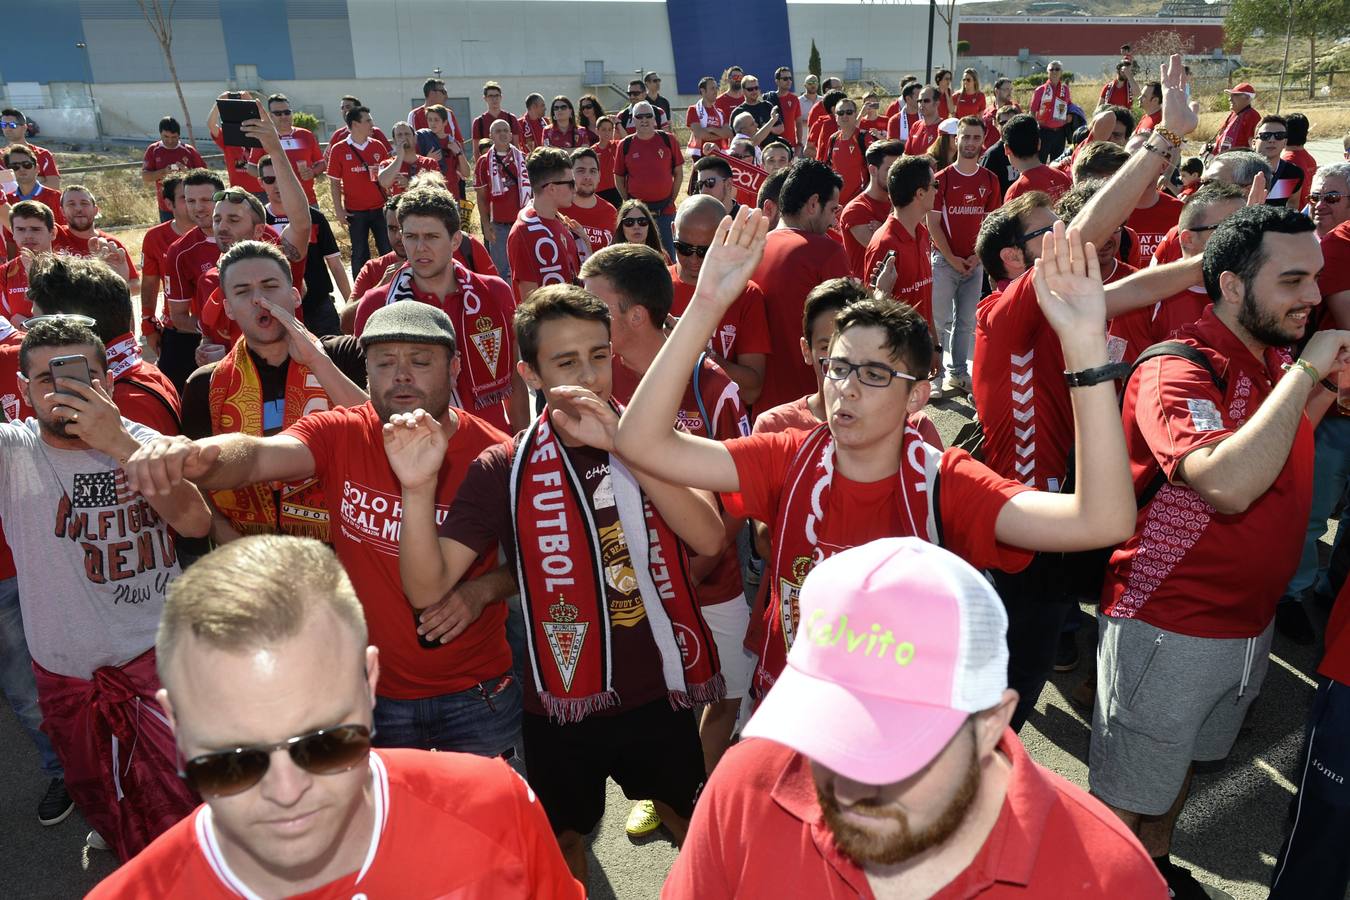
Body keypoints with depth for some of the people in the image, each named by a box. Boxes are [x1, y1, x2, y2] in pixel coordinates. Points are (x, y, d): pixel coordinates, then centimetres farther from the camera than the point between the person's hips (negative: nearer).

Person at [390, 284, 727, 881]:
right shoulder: (506, 469, -8)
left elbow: (708, 538, -20)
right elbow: (427, 588, -14)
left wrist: (624, 446, -29)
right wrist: (417, 487, -30)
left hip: (659, 693, 1)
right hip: (561, 704, -1)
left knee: (696, 830, 22)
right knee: (565, 844, 20)